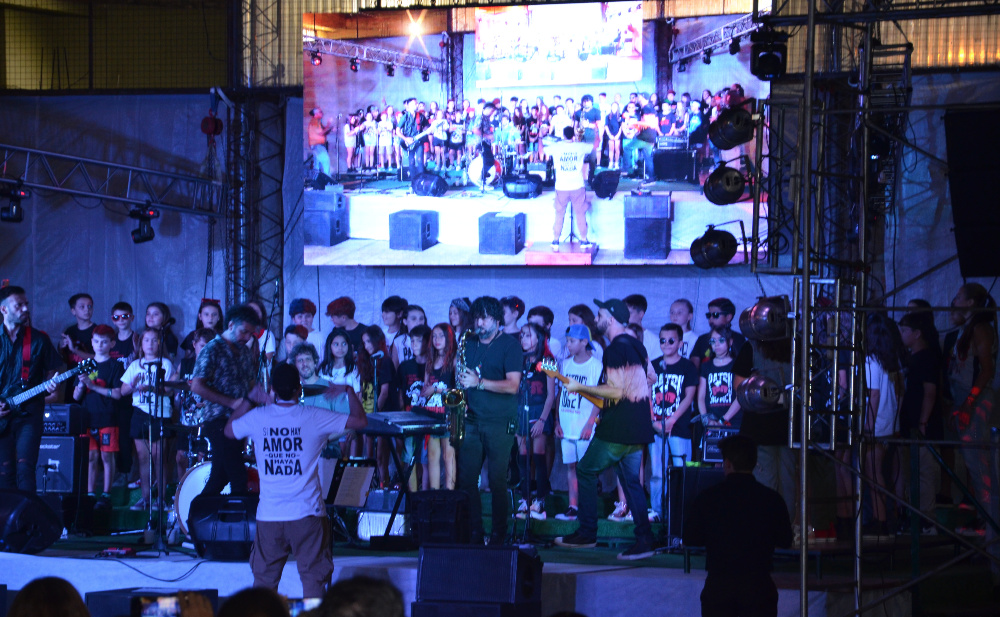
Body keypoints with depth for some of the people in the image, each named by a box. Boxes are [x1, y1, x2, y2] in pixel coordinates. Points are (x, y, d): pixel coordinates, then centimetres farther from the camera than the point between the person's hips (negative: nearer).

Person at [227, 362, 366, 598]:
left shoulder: (257, 417, -1)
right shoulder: (313, 417, -7)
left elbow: (229, 430, 21)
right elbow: (360, 421, 2)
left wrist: (249, 400, 29)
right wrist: (348, 392, 16)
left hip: (268, 515, 2)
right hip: (307, 514, -2)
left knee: (264, 579, 12)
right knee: (313, 578, 2)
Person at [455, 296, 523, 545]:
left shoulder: (509, 345, -2)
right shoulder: (469, 343, 15)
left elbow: (512, 385, -12)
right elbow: (461, 375, 23)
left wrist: (479, 382, -19)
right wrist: (461, 381, 1)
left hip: (499, 423, -5)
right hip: (471, 420, 5)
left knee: (497, 481, -4)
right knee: (466, 478, 2)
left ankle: (499, 534, 2)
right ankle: (473, 532, 9)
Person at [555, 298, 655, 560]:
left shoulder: (614, 349, -16)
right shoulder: (636, 345, 13)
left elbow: (616, 391, -21)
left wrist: (581, 388, -14)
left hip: (617, 429, -9)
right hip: (639, 427, 9)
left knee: (585, 471, 4)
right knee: (631, 480, 11)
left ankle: (587, 533, 5)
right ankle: (644, 539, 1)